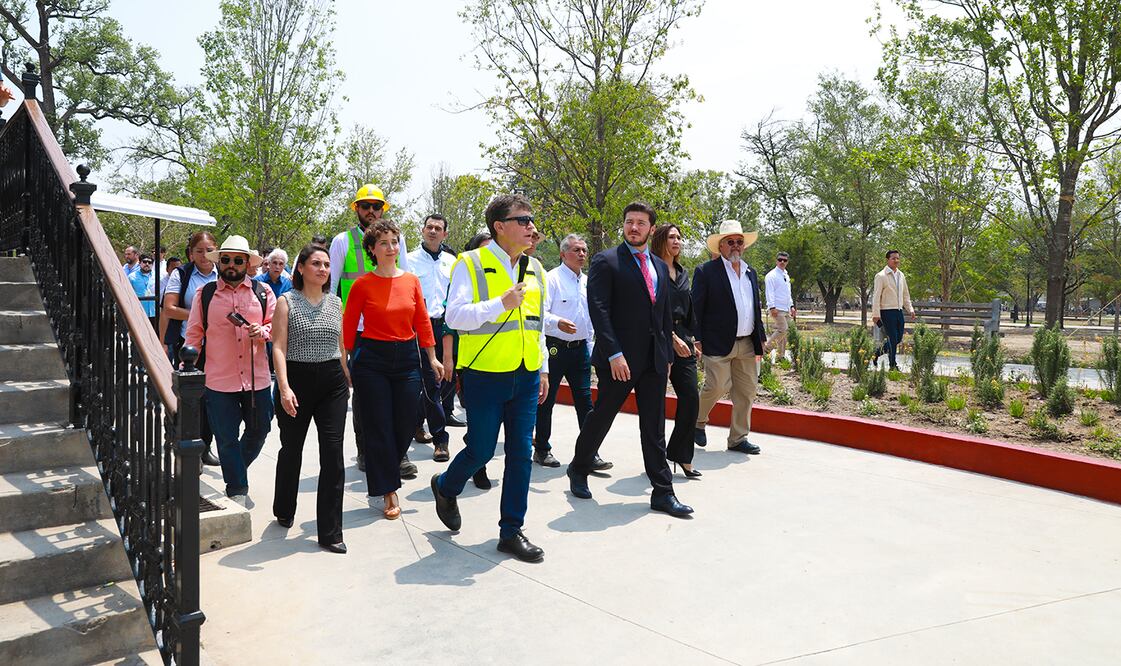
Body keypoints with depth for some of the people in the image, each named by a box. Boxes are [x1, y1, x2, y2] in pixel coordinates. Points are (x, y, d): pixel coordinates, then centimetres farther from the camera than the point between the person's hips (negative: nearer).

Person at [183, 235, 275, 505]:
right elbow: (194, 334, 8)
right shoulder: (205, 293, 5)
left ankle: (236, 471, 41)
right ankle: (238, 490, 19)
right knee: (226, 438, 4)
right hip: (218, 379, -1)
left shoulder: (263, 292, 6)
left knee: (259, 429, 14)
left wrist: (262, 332, -13)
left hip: (257, 378, 2)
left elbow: (276, 326, 10)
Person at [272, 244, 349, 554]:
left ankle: (330, 532, 2)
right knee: (291, 450, 12)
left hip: (332, 382, 3)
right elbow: (279, 348, -8)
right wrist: (284, 388, -19)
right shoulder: (286, 301, -1)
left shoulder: (336, 302, 11)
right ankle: (284, 511, 39)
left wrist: (347, 380, 16)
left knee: (333, 453, -4)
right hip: (297, 380, -2)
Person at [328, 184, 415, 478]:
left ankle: (399, 453, 4)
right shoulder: (343, 241, 4)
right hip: (358, 327, -1)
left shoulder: (396, 238, 9)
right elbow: (330, 284, 8)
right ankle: (365, 452, 21)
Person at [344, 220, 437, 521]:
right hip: (371, 359, -3)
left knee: (406, 426, 7)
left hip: (406, 357, 3)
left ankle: (383, 470, 36)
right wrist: (346, 363, -2)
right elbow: (348, 327, -1)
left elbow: (422, 321, 9)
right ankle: (389, 491, 14)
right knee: (378, 427, 1)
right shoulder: (362, 284, -4)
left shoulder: (411, 281, 6)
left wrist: (432, 357, 8)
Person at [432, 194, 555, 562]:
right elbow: (454, 316, -16)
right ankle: (445, 487, 36)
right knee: (481, 450, 3)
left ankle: (512, 531, 18)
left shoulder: (535, 268, 12)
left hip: (526, 376, 5)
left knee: (521, 453, 5)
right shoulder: (471, 264, -7)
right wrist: (502, 303, -23)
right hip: (485, 375, -5)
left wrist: (542, 369, 16)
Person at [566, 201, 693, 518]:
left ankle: (663, 493, 13)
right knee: (601, 417, 7)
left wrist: (667, 355, 13)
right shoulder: (606, 261, -5)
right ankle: (578, 470, 30)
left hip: (654, 360, 6)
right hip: (619, 358, -5)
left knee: (655, 428, 8)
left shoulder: (660, 266, 15)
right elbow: (598, 310, -14)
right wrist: (614, 354, -20)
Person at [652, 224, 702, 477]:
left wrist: (691, 341, 17)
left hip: (682, 340, 7)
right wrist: (672, 338, -18)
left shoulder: (683, 273, 17)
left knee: (691, 397, 0)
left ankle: (681, 455, 11)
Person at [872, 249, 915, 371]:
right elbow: (876, 296, -11)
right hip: (887, 312, -7)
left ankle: (877, 353, 26)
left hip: (899, 311, 7)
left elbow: (906, 294, 21)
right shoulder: (881, 276, -9)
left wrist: (910, 309, 12)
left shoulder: (901, 275, 13)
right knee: (892, 338, -5)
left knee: (898, 338, 9)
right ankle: (893, 365, 5)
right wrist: (876, 314, -15)